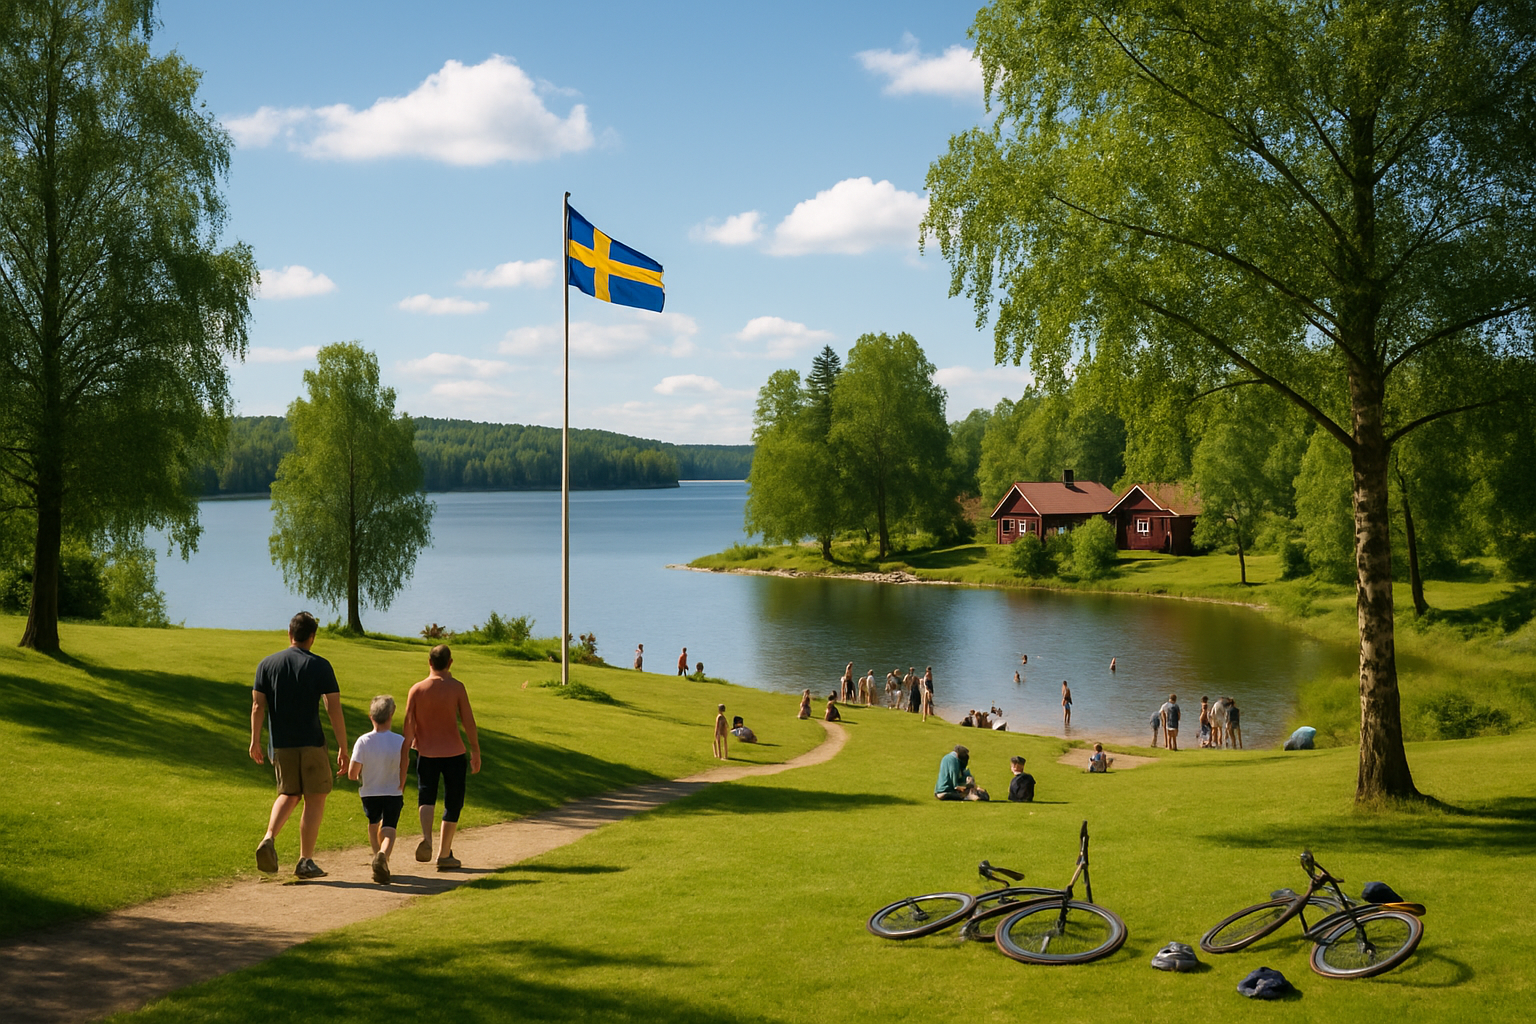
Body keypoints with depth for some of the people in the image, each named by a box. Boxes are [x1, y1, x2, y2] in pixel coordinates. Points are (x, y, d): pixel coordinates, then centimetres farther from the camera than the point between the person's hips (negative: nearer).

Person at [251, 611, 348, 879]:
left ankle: (269, 838, -6)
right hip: (311, 743, -4)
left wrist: (255, 740, 11)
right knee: (315, 799, 7)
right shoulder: (320, 666, -5)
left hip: (280, 745, 4)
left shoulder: (267, 663, 4)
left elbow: (257, 706, 1)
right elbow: (334, 709, -10)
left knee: (289, 794, 19)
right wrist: (343, 748, -7)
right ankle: (306, 861, 5)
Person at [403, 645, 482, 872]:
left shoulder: (416, 689, -2)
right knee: (453, 802, 10)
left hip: (426, 753, 2)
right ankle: (444, 854, 10)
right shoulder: (457, 688, -7)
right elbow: (468, 721, -7)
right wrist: (475, 751, 2)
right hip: (453, 752, -2)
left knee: (426, 797, 14)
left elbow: (408, 724, -2)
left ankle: (426, 838, -14)